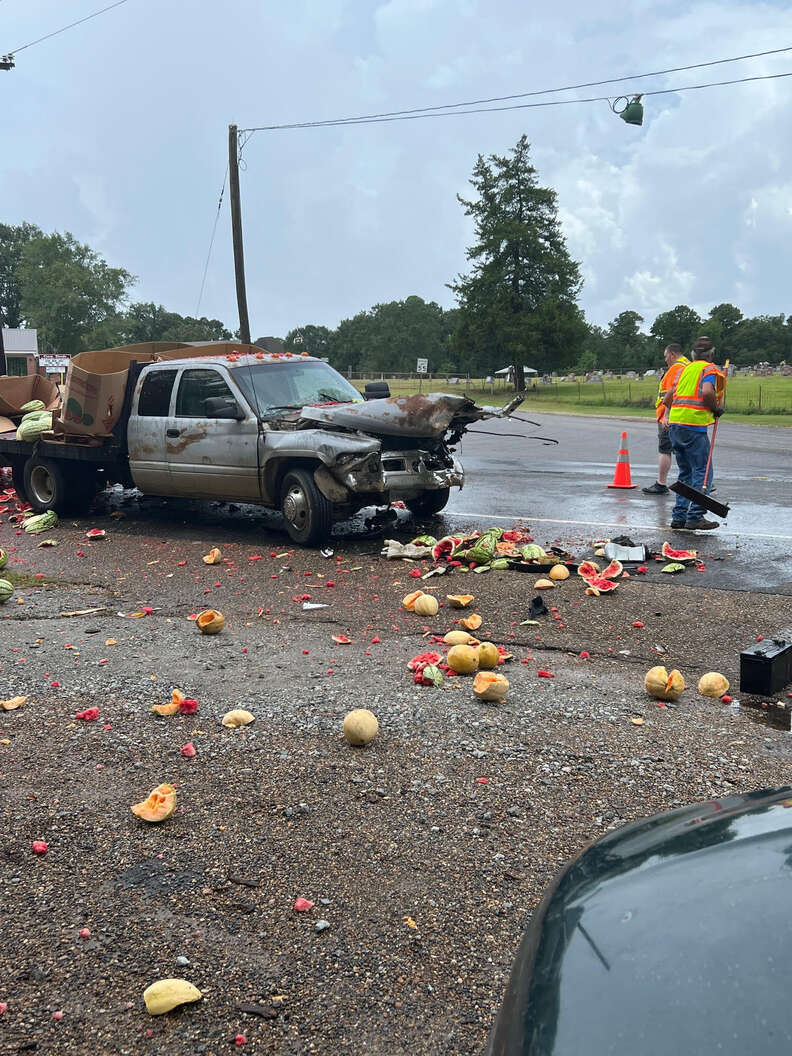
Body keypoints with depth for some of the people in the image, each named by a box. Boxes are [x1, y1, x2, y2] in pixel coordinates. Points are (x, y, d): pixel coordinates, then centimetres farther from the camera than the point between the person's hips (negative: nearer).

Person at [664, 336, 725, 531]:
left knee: (686, 473, 15)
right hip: (694, 426, -7)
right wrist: (717, 408, -5)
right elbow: (707, 392, -21)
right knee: (702, 473, -3)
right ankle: (695, 517, -7)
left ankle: (679, 516, 13)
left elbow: (667, 399, 20)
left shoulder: (686, 369, 20)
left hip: (674, 426, 7)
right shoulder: (710, 369, -1)